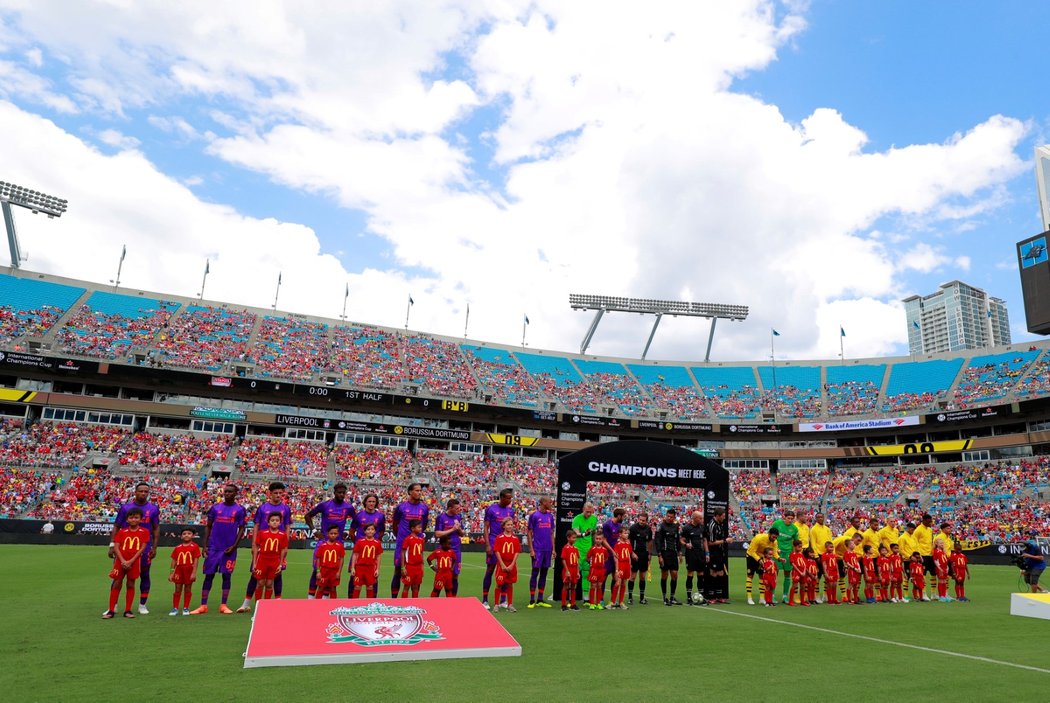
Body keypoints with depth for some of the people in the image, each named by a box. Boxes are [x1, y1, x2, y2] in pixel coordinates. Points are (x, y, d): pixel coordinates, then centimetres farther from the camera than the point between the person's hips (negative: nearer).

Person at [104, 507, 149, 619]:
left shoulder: (144, 532, 2)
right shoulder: (121, 532, 7)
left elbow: (142, 548, -5)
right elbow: (116, 547, -1)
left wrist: (131, 561, -13)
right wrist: (123, 561, -14)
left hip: (134, 562, -1)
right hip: (120, 561, 1)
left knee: (130, 585, 5)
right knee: (116, 584, 3)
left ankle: (127, 610, 13)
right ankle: (111, 610, 12)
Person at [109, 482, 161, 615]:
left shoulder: (153, 508, 2)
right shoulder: (125, 507, -1)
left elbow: (156, 528, 5)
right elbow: (116, 526, 3)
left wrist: (154, 547, -1)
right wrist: (112, 545, -5)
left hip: (144, 548, 1)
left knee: (145, 575, 7)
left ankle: (142, 605, 19)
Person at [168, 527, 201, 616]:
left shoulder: (194, 547, -5)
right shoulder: (178, 548, 6)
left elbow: (196, 560, -8)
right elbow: (174, 560, 10)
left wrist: (194, 573, -13)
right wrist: (171, 573, 5)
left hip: (189, 570, -3)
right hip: (179, 570, 3)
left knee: (188, 589, 6)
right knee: (177, 589, 7)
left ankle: (186, 608, 16)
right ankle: (175, 608, 16)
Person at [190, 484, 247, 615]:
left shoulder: (240, 510, 0)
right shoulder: (215, 508, 6)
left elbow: (241, 529, 0)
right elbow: (208, 527, 10)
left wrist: (234, 546, -9)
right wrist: (204, 546, 2)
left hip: (229, 549, -2)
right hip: (213, 548, 2)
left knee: (227, 576, 3)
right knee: (209, 575, 4)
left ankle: (224, 606, 11)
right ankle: (203, 606, 11)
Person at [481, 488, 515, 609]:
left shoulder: (510, 510, 9)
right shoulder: (491, 509, -6)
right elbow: (485, 528, -6)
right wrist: (487, 545, -13)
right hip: (493, 543, -5)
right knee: (490, 570, -1)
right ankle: (484, 600, 9)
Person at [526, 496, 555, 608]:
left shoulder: (550, 516, 10)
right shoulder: (534, 515, -6)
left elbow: (551, 533, 15)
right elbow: (529, 533, -5)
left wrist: (553, 549, 10)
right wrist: (531, 549, -10)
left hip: (548, 549, 6)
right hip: (538, 549, -5)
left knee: (544, 573, 9)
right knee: (535, 573, -1)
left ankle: (540, 600, 17)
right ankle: (532, 600, 5)